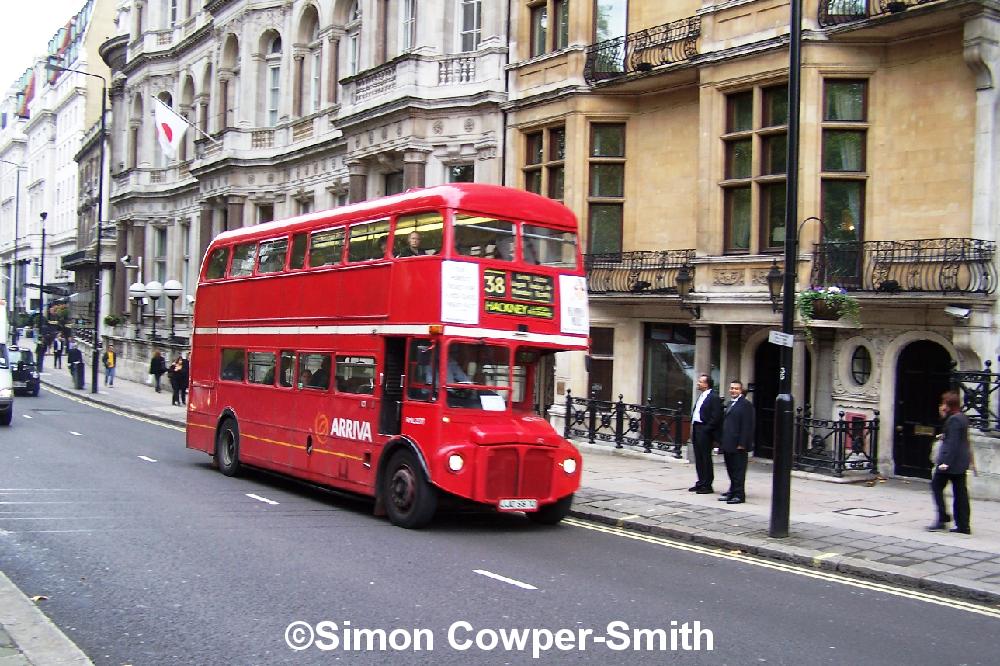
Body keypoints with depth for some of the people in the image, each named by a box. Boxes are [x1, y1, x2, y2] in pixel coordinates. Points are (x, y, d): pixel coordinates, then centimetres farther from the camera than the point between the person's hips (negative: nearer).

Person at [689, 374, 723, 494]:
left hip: (704, 431, -9)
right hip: (696, 429, 9)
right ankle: (701, 483, 20)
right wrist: (693, 426, 11)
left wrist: (706, 429, -17)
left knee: (706, 458, -2)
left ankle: (707, 485, 4)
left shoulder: (714, 398, -12)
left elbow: (716, 417, -17)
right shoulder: (701, 396, 17)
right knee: (699, 458, 13)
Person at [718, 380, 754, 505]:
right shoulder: (730, 404, 19)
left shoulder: (745, 405, -10)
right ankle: (733, 492, 22)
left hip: (738, 446, -9)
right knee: (731, 470, 14)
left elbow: (747, 426, -15)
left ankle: (739, 494, 1)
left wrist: (742, 444, -19)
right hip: (728, 445, 9)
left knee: (738, 470, -4)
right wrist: (722, 442, 15)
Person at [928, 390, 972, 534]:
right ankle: (963, 525, 9)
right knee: (960, 491, 9)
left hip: (952, 460, -10)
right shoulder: (963, 418, 14)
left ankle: (943, 518, -2)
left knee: (936, 485, 0)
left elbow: (952, 443, -21)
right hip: (962, 461, 10)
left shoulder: (953, 420, -15)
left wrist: (946, 461, -23)